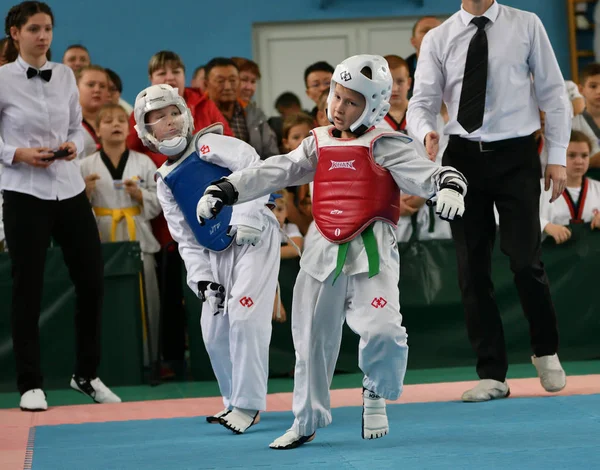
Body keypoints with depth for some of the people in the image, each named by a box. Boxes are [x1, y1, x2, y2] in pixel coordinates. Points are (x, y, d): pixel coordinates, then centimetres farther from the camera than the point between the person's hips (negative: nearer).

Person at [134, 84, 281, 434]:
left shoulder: (209, 144, -4)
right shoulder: (166, 181, 13)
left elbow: (254, 169, -18)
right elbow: (186, 238, 15)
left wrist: (246, 219, -24)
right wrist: (202, 277, 4)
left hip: (255, 237, -7)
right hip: (217, 254, 7)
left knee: (245, 317, -14)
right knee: (215, 331, 6)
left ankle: (247, 405, -7)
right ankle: (235, 400, 24)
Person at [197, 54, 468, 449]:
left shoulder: (383, 146, -5)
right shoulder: (319, 144, 11)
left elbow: (423, 173, -17)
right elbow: (274, 173, 10)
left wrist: (449, 185, -39)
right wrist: (224, 191, 4)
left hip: (371, 251, -5)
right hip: (326, 251, 5)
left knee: (382, 330, -23)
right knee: (312, 339, 12)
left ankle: (376, 393, 9)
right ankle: (307, 421, 30)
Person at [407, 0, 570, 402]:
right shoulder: (438, 40, 4)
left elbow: (553, 92, 3)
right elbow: (422, 102, 0)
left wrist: (557, 156, -2)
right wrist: (426, 132, -23)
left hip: (516, 156, -2)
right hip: (464, 157, 2)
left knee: (526, 261, -9)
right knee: (473, 268, 5)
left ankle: (546, 351, 18)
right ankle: (492, 374, 15)